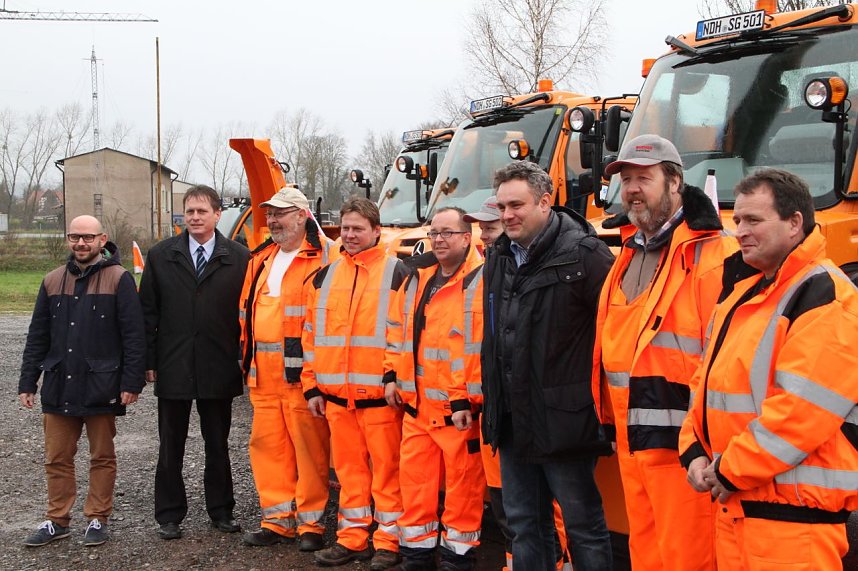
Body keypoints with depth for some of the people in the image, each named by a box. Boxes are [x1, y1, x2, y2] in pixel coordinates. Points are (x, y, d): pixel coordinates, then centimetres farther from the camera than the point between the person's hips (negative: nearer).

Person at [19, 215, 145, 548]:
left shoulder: (119, 279, -5)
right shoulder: (53, 282, 9)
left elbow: (134, 336, -8)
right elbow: (37, 337, 12)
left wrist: (131, 382, -13)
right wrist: (27, 382, 8)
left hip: (100, 386, -4)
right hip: (58, 386, 4)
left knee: (102, 457, 8)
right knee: (57, 458, 9)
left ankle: (98, 519, 19)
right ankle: (57, 521, 21)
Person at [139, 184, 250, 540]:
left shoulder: (239, 257, 0)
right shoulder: (161, 256, 4)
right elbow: (148, 312, 4)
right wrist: (149, 361, -1)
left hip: (219, 369, -1)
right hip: (172, 368, 1)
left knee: (218, 444, 12)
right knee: (171, 445, 9)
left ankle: (221, 510, 24)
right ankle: (169, 514, 20)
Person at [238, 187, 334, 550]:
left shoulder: (324, 257, -5)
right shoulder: (261, 259, 18)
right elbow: (247, 313, 22)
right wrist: (247, 360, 17)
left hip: (303, 374, -7)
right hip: (264, 375, 7)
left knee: (309, 448, -1)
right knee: (267, 445, 9)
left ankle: (311, 523, 10)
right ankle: (277, 520, 19)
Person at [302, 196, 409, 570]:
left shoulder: (396, 274, -1)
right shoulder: (325, 277, 13)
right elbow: (311, 335, 15)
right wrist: (312, 386, 12)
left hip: (379, 395, -5)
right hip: (335, 395, 5)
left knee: (386, 469, 0)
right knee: (348, 468, 12)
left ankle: (389, 541, 10)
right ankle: (352, 537, 22)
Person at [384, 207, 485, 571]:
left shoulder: (482, 282, -11)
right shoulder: (417, 278, 12)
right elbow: (399, 330, 23)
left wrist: (468, 400, -18)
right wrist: (393, 376, 15)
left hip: (461, 410, -6)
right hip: (416, 406, 7)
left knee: (462, 486, 4)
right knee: (415, 480, 12)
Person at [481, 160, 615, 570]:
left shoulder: (583, 253, -13)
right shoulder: (498, 258, 12)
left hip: (563, 420, -7)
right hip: (512, 422, 7)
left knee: (583, 525, 5)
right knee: (524, 523, 17)